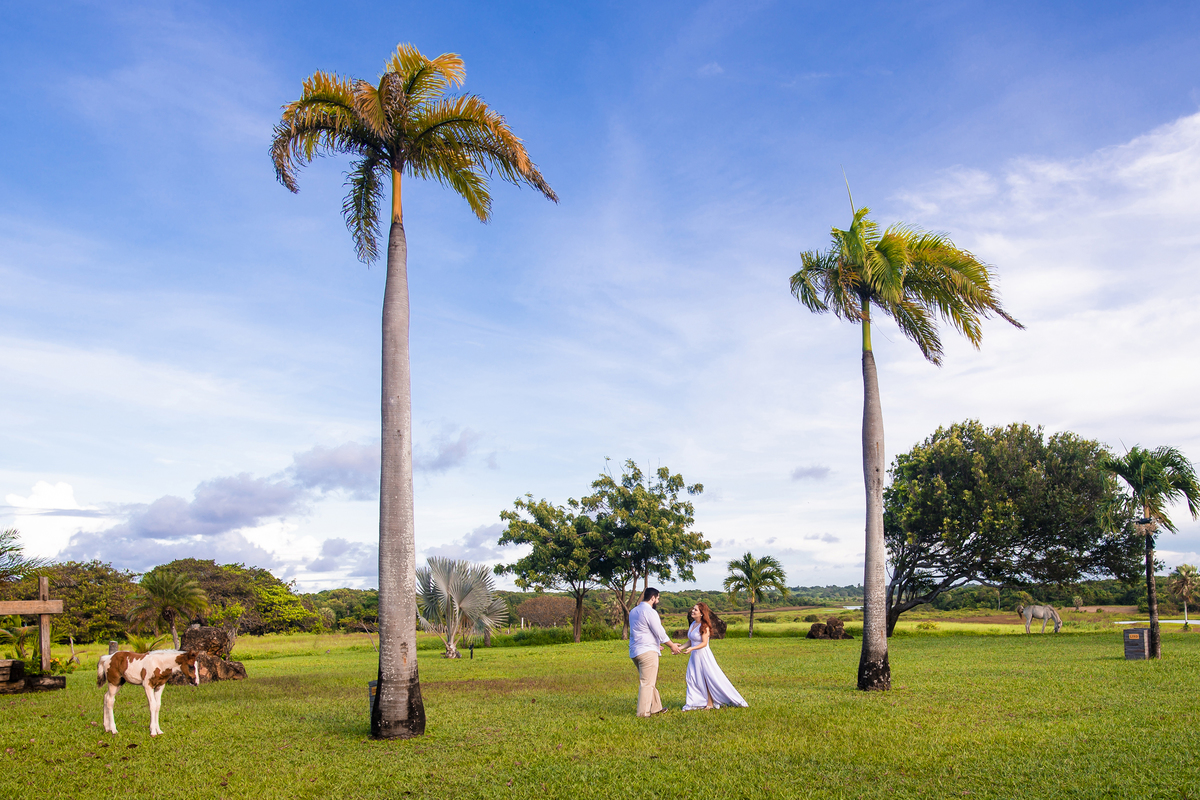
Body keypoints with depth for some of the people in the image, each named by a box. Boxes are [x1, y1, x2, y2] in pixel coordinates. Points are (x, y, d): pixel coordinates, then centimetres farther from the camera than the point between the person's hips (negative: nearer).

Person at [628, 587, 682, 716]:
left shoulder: (633, 611, 16)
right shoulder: (649, 612, -12)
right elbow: (660, 633, -10)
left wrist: (656, 645, 33)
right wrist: (672, 646, 4)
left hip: (635, 652, 9)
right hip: (647, 652, -9)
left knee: (651, 681, 18)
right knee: (647, 683, -6)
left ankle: (656, 707, 25)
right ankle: (643, 713, -6)